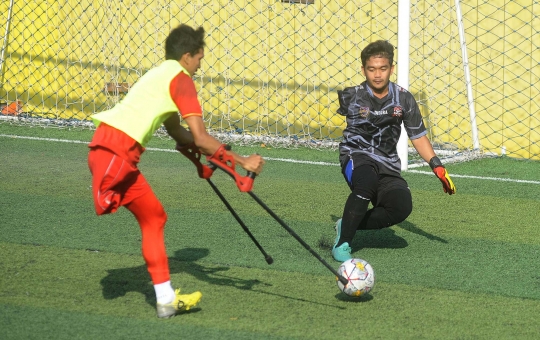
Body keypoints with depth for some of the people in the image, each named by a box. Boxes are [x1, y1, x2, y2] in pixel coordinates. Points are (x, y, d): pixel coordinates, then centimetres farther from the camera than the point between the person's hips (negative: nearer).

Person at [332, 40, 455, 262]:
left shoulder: (404, 99, 1)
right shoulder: (351, 97, -5)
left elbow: (418, 136, 7)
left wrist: (436, 166, -2)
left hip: (388, 165, 3)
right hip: (357, 156, -3)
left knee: (401, 207, -26)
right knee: (367, 182, -39)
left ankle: (348, 225, -6)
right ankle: (342, 243, -26)